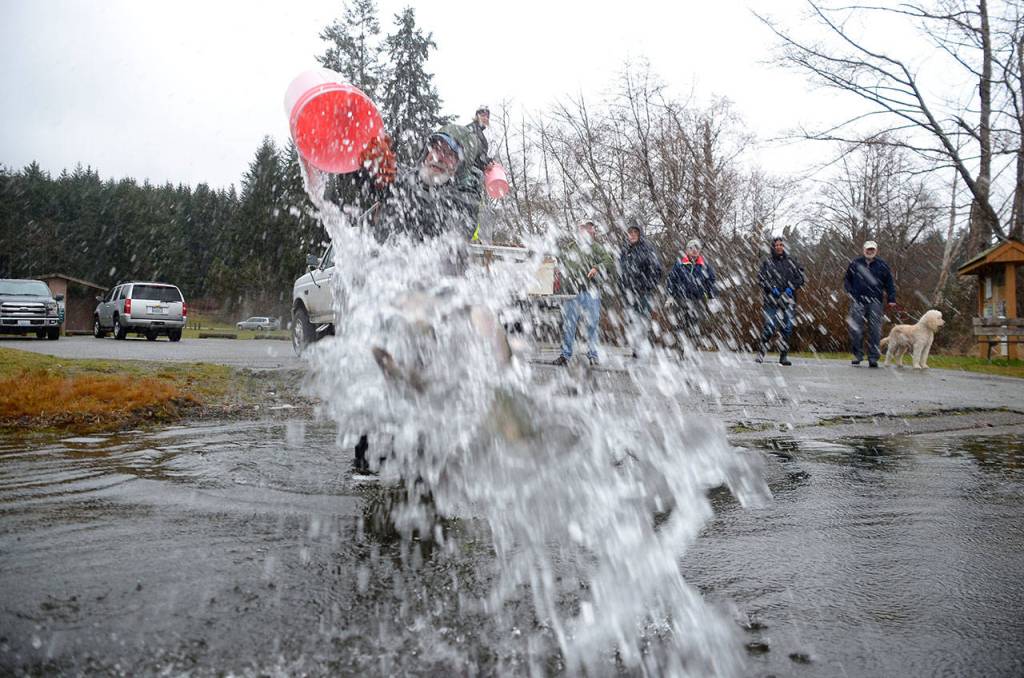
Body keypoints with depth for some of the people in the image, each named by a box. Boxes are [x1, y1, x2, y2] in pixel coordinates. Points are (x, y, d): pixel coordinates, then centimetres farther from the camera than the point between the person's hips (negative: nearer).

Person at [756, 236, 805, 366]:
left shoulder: (791, 262, 10)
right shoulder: (767, 262, 5)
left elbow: (800, 278, 11)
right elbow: (760, 278, 0)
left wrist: (791, 288, -4)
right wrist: (771, 288, -12)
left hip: (788, 300, 2)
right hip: (771, 300, -2)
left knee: (787, 328, 3)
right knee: (770, 327, -9)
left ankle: (784, 356, 11)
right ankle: (761, 353, 6)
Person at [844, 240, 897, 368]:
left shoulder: (882, 265, 9)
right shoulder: (855, 264, 9)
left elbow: (889, 284, 11)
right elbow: (846, 280, 18)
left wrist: (891, 299, 2)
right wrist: (850, 292, 1)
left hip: (875, 302, 0)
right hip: (858, 301, 0)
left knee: (875, 330, -3)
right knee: (855, 328, -2)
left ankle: (873, 358, 1)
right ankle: (858, 354, 10)